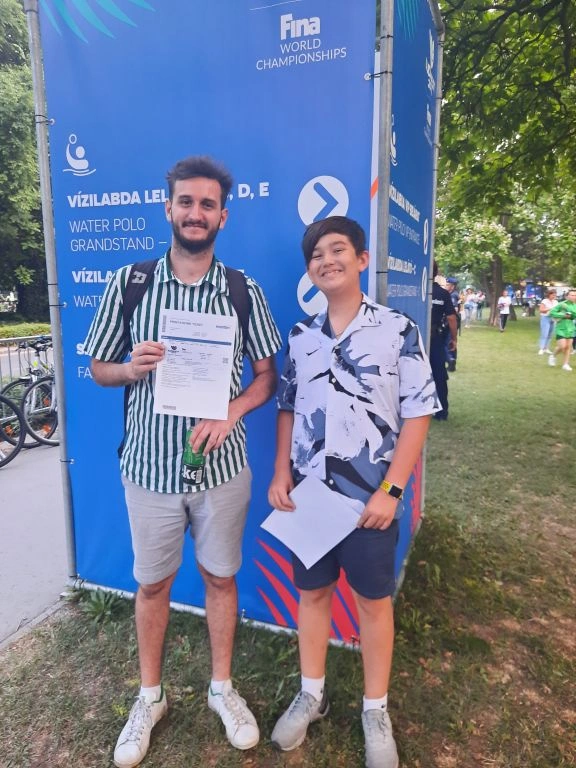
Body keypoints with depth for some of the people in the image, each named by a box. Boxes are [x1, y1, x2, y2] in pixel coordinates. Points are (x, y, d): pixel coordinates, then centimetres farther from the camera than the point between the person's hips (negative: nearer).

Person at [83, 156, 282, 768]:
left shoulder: (244, 291, -2)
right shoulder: (128, 283, -2)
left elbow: (267, 374, 2)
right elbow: (98, 368, 5)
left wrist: (231, 411, -17)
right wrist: (132, 369, -18)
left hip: (221, 464, 0)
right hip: (150, 465, 0)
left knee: (220, 577, 16)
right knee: (152, 583, 16)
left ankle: (222, 687, 40)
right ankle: (150, 697, 41)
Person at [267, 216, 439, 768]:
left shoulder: (398, 330, -8)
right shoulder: (300, 336, 3)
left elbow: (418, 413, -8)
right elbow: (287, 408, 11)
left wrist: (391, 489, -13)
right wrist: (280, 473, 1)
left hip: (370, 497, -3)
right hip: (308, 492, 4)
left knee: (373, 600, 13)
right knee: (311, 592, 17)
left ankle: (375, 710, 36)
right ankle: (311, 694, 40)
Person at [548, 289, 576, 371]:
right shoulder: (561, 304, -11)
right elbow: (552, 312, -13)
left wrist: (568, 308, -23)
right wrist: (563, 315, -18)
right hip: (561, 328, -5)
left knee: (568, 347, 6)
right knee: (562, 346, -12)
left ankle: (566, 364, 15)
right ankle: (553, 356, 17)